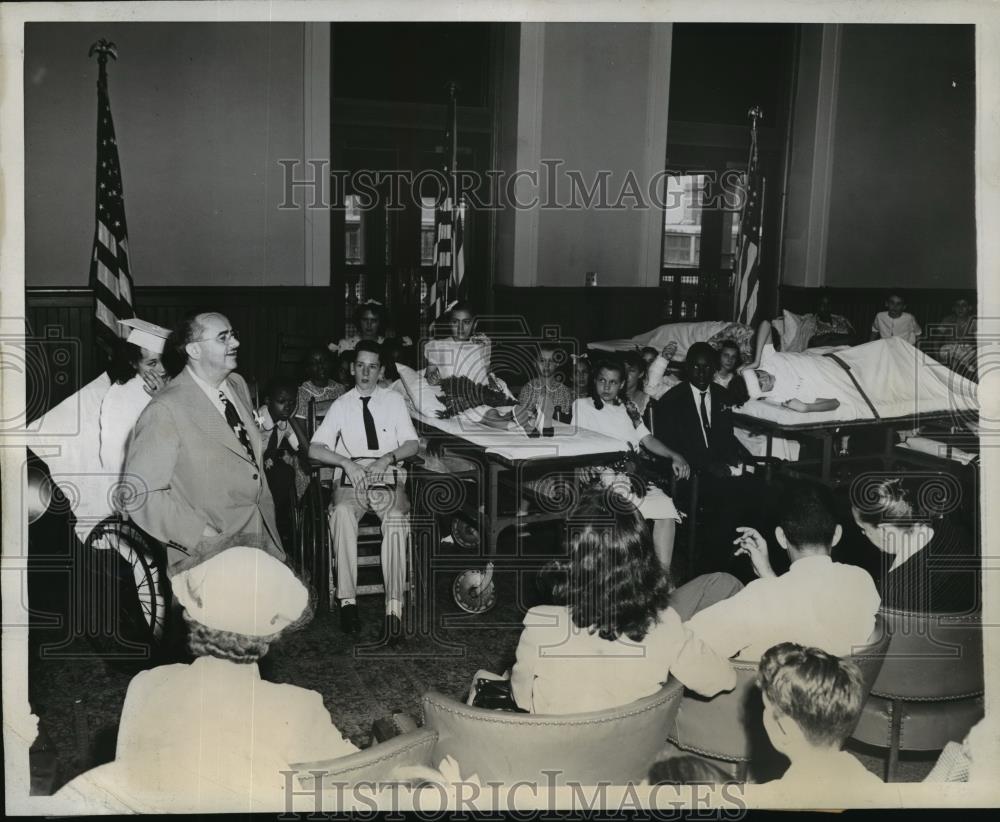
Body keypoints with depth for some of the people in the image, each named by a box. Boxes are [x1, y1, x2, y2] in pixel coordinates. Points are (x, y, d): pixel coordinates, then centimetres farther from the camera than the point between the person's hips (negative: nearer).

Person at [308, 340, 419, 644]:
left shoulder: (394, 400, 12)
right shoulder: (341, 405, 12)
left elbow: (412, 444, 6)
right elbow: (314, 449, 4)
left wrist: (388, 457, -13)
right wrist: (346, 462, -13)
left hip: (388, 478, 0)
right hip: (351, 478, 0)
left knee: (396, 520, -34)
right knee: (342, 512, -35)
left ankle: (394, 608, -35)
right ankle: (347, 601, -34)